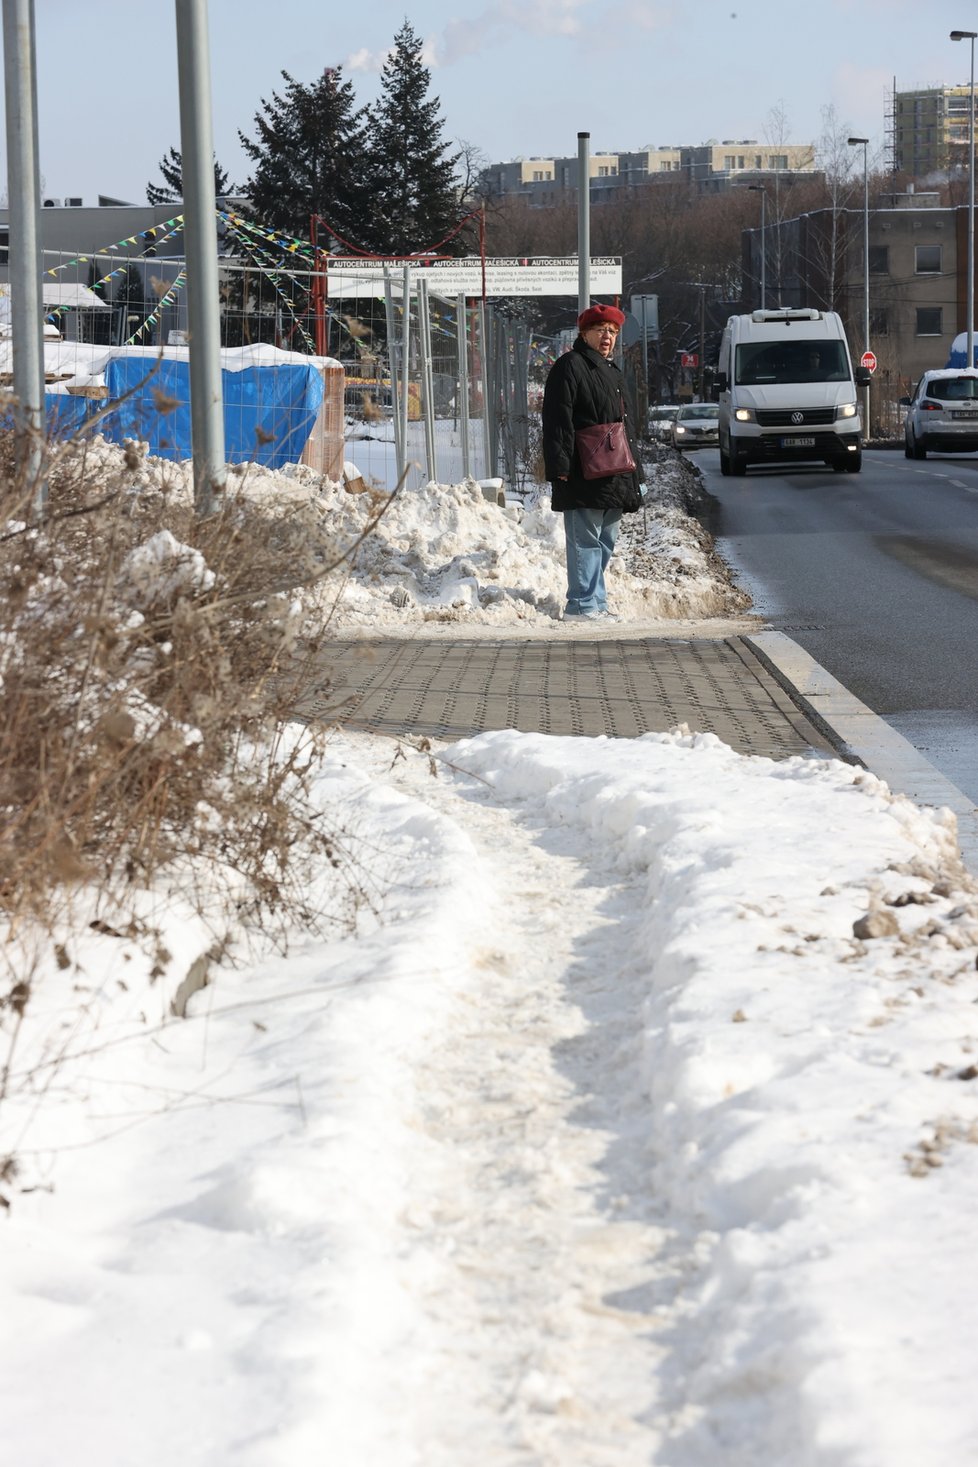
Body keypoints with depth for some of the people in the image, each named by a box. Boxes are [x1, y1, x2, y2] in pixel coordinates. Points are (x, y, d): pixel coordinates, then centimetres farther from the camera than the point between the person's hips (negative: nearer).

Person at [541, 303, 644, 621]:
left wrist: (633, 471, 23)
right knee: (585, 540, -9)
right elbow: (557, 420, -14)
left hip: (614, 479, 10)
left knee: (605, 541, 12)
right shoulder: (569, 367, -7)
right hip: (584, 476, -9)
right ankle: (583, 603, -8)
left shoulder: (612, 373, 23)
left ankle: (596, 603, 18)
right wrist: (560, 467, -21)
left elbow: (627, 423, 28)